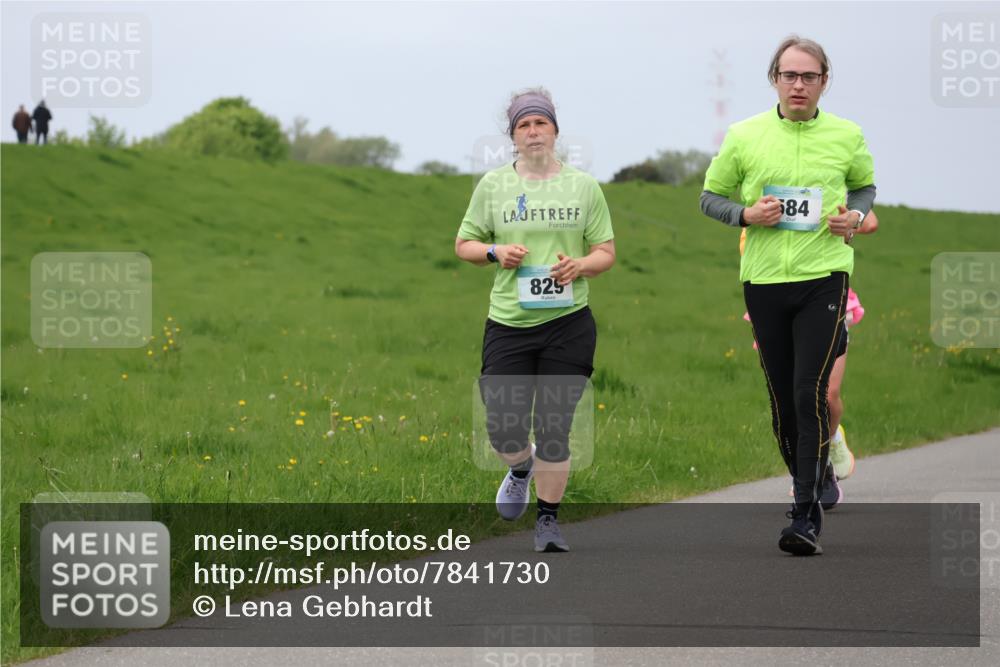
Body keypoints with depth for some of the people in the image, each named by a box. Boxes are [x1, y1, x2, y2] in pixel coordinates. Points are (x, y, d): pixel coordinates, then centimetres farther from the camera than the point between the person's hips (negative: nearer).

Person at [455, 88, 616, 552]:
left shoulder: (583, 186, 6)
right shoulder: (493, 185, 6)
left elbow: (606, 252, 9)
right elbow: (464, 244, 11)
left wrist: (579, 265, -13)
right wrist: (495, 252, -9)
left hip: (568, 323, -1)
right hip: (508, 323, 1)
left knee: (552, 428, -2)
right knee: (503, 429, -4)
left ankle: (548, 519, 13)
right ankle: (521, 469, 32)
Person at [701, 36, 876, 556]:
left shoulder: (847, 136, 2)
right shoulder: (743, 137, 1)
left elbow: (865, 185, 20)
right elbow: (711, 198, 10)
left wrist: (855, 215, -1)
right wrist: (746, 215, -10)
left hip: (824, 278, -2)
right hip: (763, 280, 2)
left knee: (810, 395, -14)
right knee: (781, 399, 8)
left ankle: (806, 516, -14)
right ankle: (809, 484, 29)